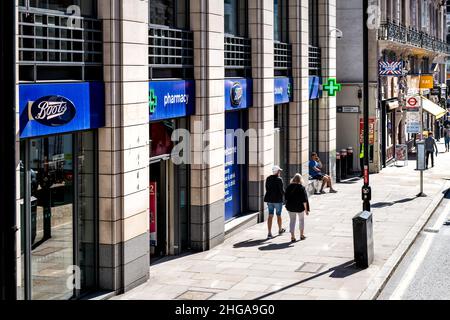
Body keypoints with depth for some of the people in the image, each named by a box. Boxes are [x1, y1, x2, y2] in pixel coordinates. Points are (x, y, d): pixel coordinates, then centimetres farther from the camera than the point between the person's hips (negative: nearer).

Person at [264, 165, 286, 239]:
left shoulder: (268, 179, 3)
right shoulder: (279, 179, -15)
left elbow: (267, 189, 10)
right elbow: (282, 190, -13)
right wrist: (284, 195, 7)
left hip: (269, 199, 5)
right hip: (278, 199, -5)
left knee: (270, 216, 5)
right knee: (278, 215, 13)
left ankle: (269, 233, 0)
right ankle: (280, 230, 32)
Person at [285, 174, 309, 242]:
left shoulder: (289, 187, -1)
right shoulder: (302, 188, -12)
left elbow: (286, 197, 6)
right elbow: (304, 200, -13)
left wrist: (287, 205, 20)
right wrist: (306, 209, -9)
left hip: (290, 206, 2)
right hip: (300, 207, -2)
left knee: (292, 221, 8)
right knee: (301, 220, 18)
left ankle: (292, 237, 0)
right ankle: (302, 235, 27)